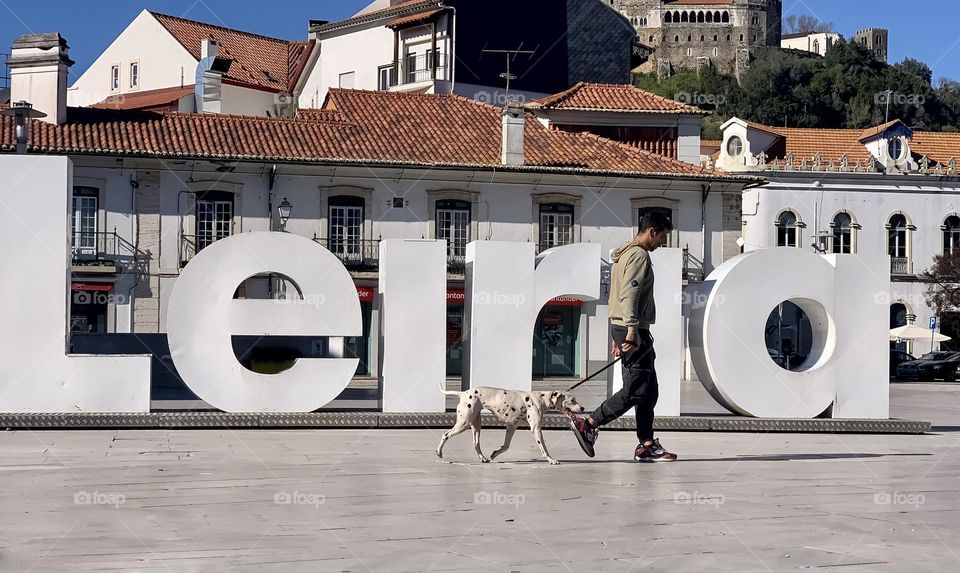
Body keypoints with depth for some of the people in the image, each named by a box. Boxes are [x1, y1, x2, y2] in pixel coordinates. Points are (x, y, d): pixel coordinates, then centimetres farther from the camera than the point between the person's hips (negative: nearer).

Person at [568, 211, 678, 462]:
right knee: (635, 390, -10)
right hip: (633, 330, -11)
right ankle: (588, 424, -9)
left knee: (649, 390, 9)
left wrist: (618, 336, 24)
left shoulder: (624, 255, 22)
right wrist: (632, 330, -27)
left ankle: (647, 446, 8)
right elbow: (629, 294, -21)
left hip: (622, 328, 11)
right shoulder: (639, 255, -10)